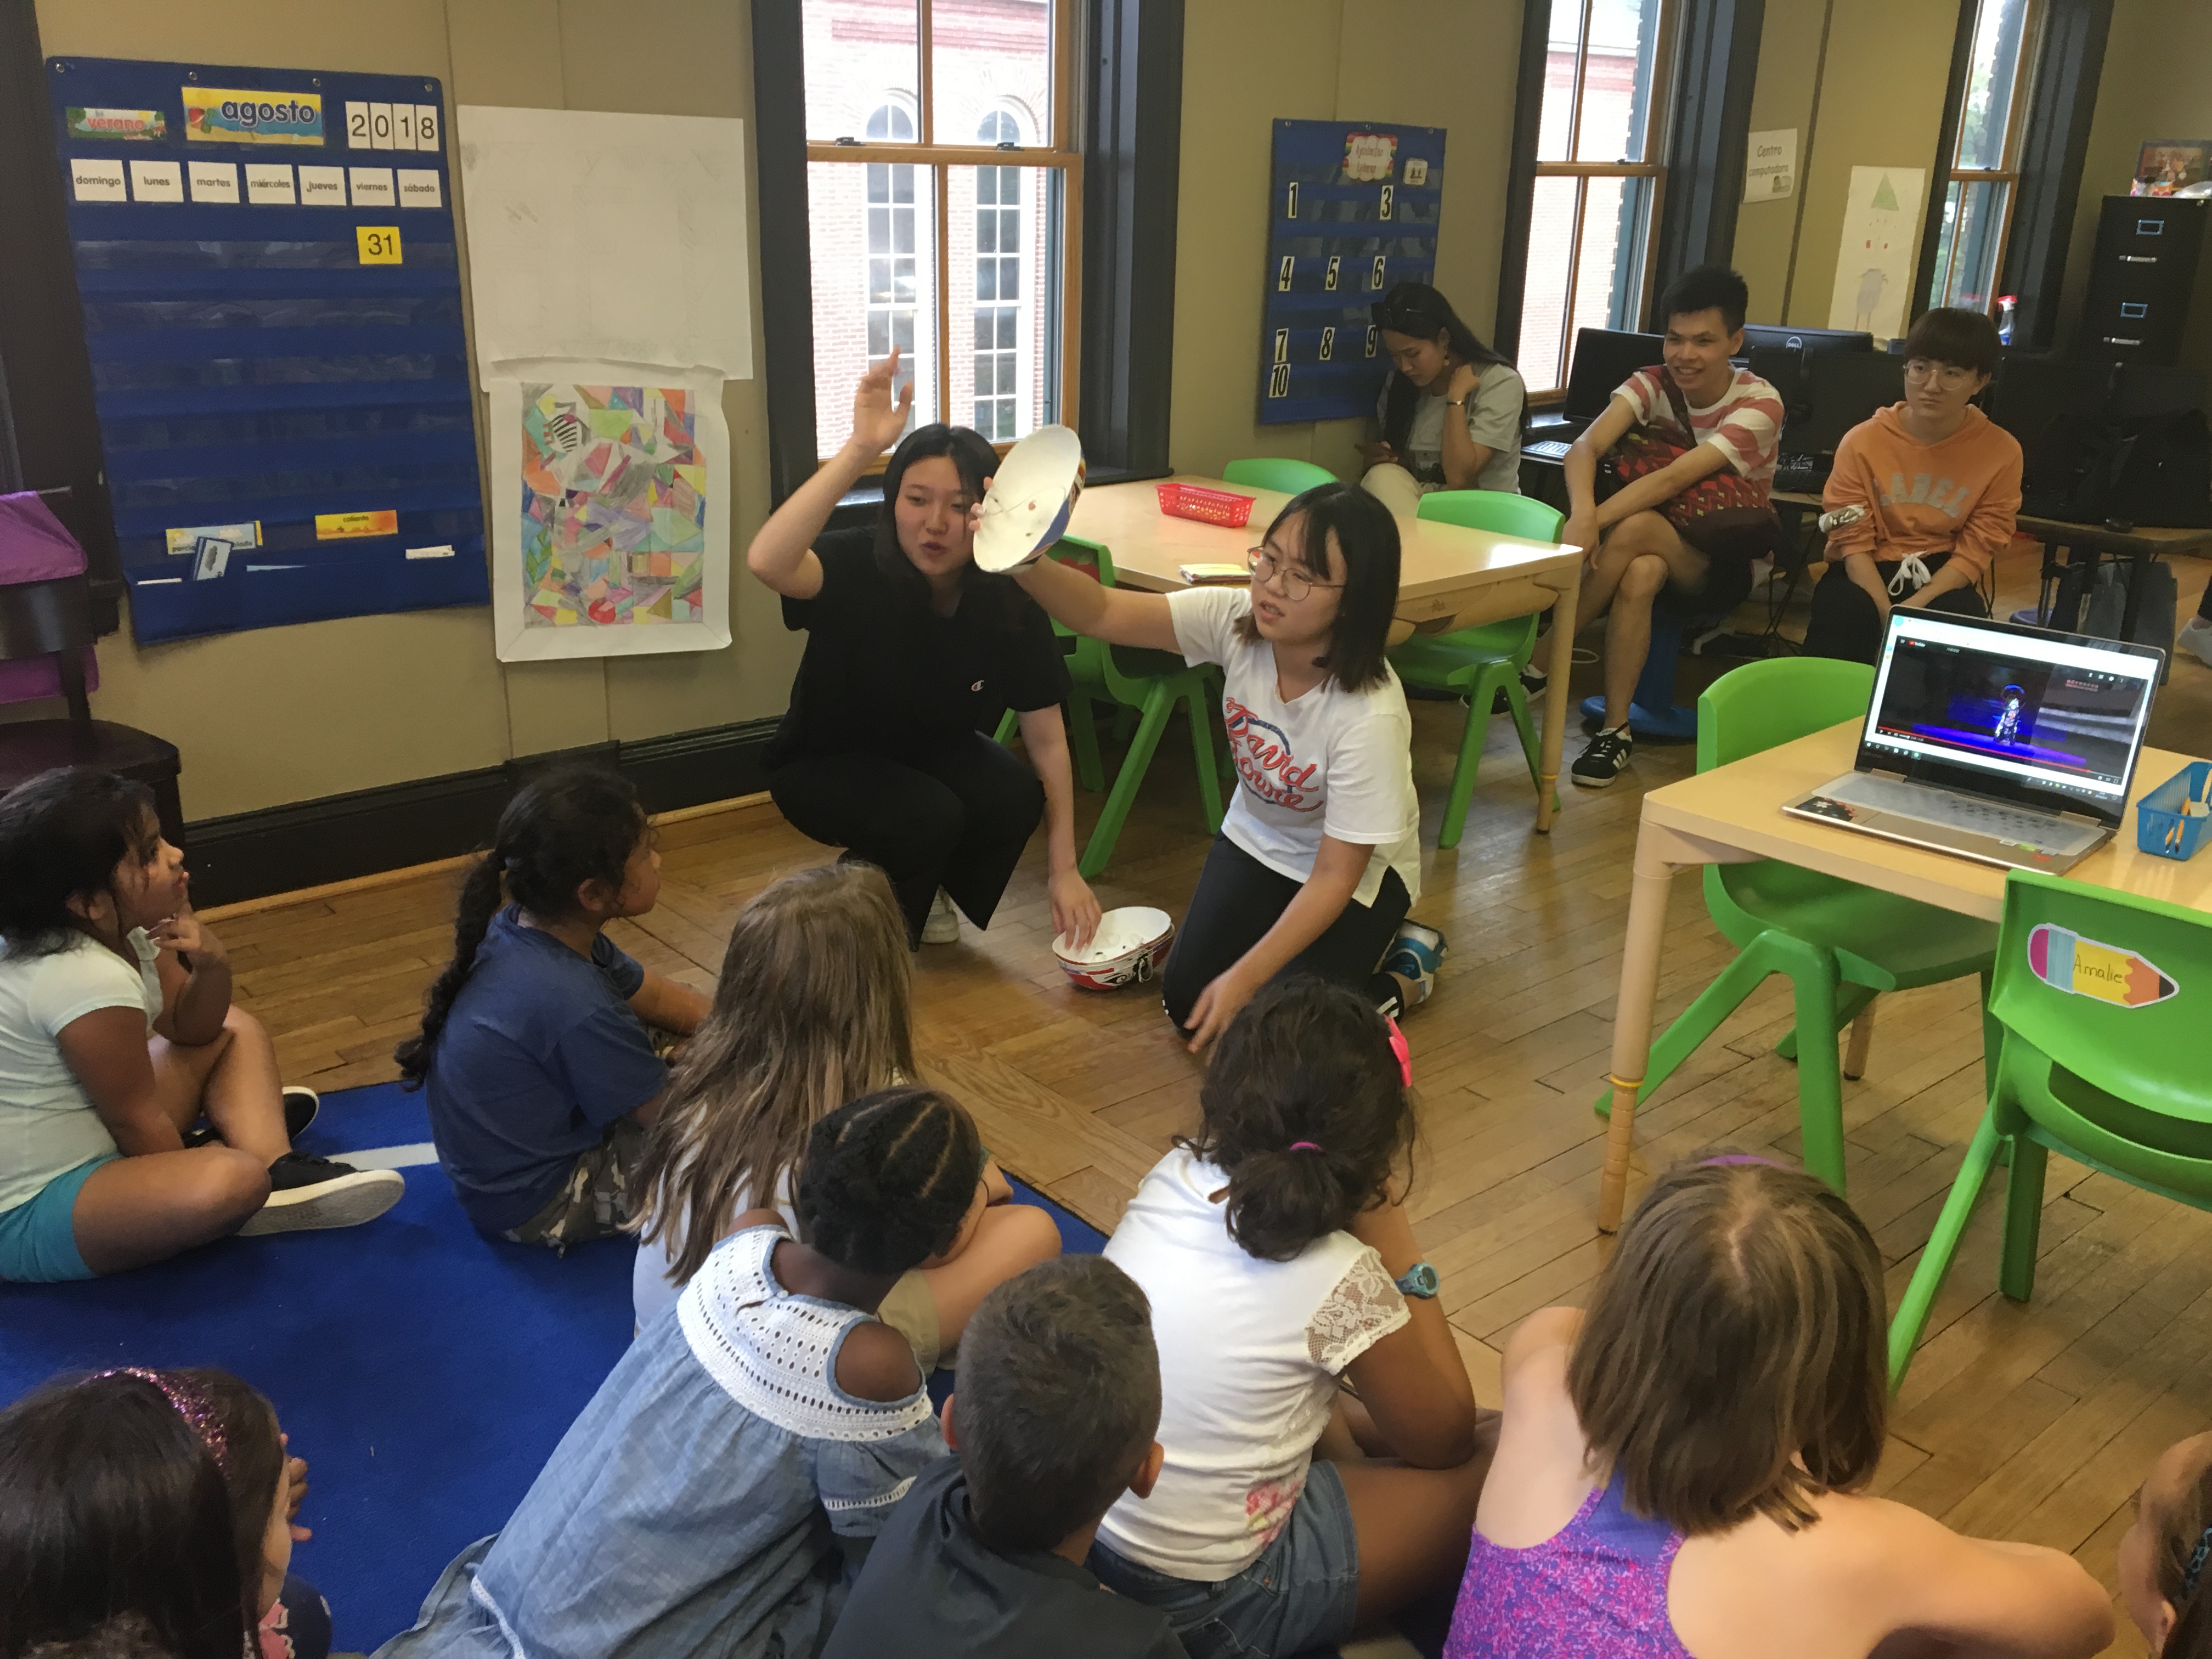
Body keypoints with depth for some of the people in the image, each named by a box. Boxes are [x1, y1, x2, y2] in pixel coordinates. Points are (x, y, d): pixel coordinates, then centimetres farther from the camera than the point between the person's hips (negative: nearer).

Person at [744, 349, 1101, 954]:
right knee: (929, 816, -30)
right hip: (824, 763, -4)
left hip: (933, 750, 4)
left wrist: (1064, 870, -18)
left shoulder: (1009, 601, -21)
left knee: (1016, 797, -23)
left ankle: (926, 892, 8)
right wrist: (860, 450, -60)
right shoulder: (857, 566, -29)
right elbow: (766, 562, -53)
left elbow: (1049, 742, -15)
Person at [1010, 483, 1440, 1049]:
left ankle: (1406, 970, 14)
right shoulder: (1236, 620, -24)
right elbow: (1102, 613, -31)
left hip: (1357, 869, -5)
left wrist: (1244, 978, -31)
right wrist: (1027, 564, -52)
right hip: (1258, 839, 5)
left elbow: (1335, 876, -29)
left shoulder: (1371, 715, -36)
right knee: (1186, 1003, 0)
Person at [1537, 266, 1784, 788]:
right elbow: (1584, 448, -25)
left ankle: (1539, 665, -25)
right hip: (1655, 545, 3)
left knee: (1637, 529, -34)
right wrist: (1582, 513, -46)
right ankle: (1616, 731, -26)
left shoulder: (1759, 402, -15)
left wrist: (1594, 523, -42)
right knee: (1641, 573, -35)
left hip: (1723, 561, -3)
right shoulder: (1651, 385, -6)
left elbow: (1677, 477, -30)